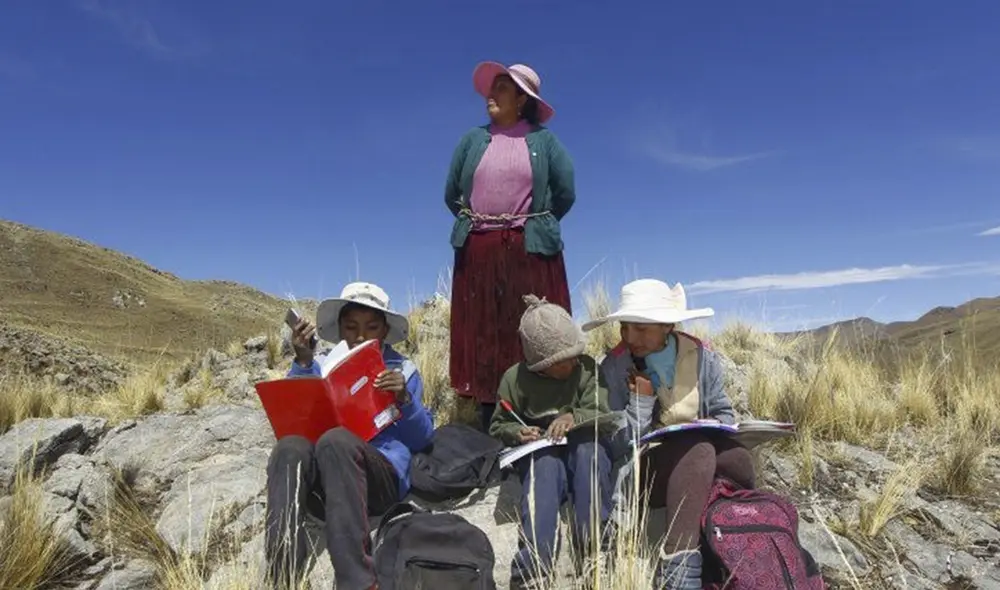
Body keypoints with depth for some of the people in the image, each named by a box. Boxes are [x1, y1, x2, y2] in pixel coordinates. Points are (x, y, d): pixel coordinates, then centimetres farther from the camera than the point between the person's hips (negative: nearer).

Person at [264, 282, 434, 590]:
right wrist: (303, 362, -6)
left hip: (383, 477, -2)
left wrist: (405, 400, -12)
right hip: (323, 484, 2)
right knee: (290, 446, -30)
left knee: (336, 439, -34)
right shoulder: (325, 366, 18)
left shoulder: (402, 369, 15)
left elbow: (421, 439, 7)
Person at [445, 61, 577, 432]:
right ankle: (489, 428, 7)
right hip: (478, 253, 2)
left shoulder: (544, 140, 6)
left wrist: (536, 226, 8)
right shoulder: (473, 140, 12)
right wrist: (475, 224, 13)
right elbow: (451, 194, 14)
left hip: (531, 252, -2)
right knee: (483, 336, 1)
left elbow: (566, 192, 4)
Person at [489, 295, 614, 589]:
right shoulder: (516, 378, -4)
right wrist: (517, 433, -20)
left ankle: (592, 552, -31)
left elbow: (602, 416, -9)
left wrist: (575, 418, -31)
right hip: (538, 452, -1)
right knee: (545, 465, -37)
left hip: (582, 449, 1)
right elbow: (497, 427, 5)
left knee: (590, 445, -35)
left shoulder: (587, 368, -4)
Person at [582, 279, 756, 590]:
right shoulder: (614, 367, -8)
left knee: (740, 460, -31)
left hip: (703, 455, 3)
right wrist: (641, 399, -20)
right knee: (699, 452, -35)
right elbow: (617, 446, -11)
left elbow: (724, 412, 10)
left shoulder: (703, 357, 1)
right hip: (644, 466, -3)